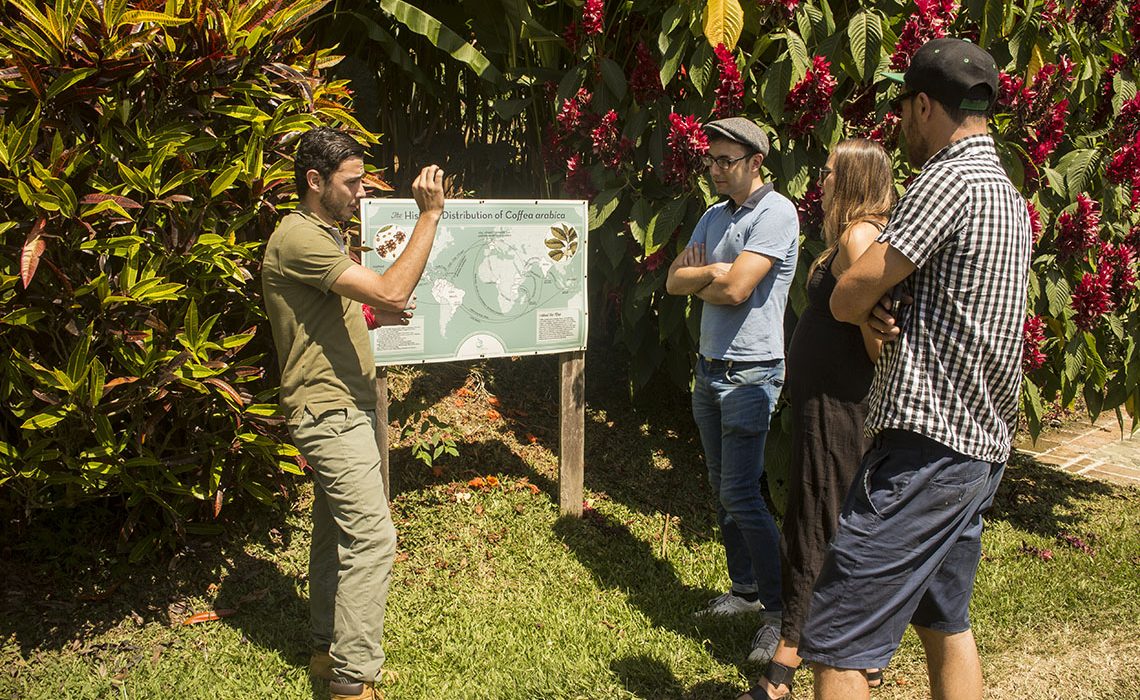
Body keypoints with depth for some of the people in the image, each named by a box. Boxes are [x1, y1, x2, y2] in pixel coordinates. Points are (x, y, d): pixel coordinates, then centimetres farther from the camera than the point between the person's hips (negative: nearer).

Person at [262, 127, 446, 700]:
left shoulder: (323, 235, 17)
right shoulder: (298, 238, -17)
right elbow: (391, 290, -27)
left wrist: (374, 318, 6)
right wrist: (429, 214, -20)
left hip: (340, 409, 11)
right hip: (330, 412, -11)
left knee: (335, 532, 16)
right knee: (372, 536, -11)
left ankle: (329, 651, 28)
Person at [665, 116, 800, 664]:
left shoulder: (775, 213, -13)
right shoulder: (715, 217, 12)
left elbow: (735, 290, -23)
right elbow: (674, 281, 6)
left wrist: (697, 278, -4)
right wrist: (714, 271, -12)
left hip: (750, 373, -8)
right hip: (709, 370, 9)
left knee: (741, 495, -10)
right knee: (721, 490, 14)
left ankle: (782, 608, 2)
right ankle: (744, 589, 27)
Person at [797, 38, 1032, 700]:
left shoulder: (950, 180, -15)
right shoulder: (1009, 192, 16)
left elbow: (847, 297, -16)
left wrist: (872, 303, 7)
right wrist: (890, 308, -2)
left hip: (927, 448, -10)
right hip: (981, 447, 11)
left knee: (836, 646, -7)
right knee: (947, 622, 22)